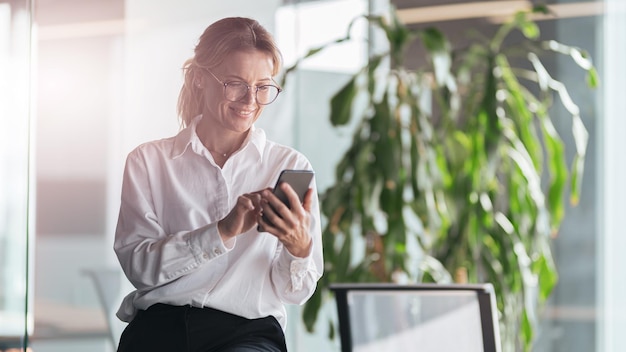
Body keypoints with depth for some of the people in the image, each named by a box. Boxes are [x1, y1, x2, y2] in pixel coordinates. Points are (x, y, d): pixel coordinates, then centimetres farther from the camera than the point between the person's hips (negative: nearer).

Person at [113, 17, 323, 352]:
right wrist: (222, 232, -13)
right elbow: (137, 265, -1)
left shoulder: (291, 166, 12)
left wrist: (300, 249, -13)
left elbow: (295, 293, 9)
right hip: (159, 325, 1)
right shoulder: (148, 161, 13)